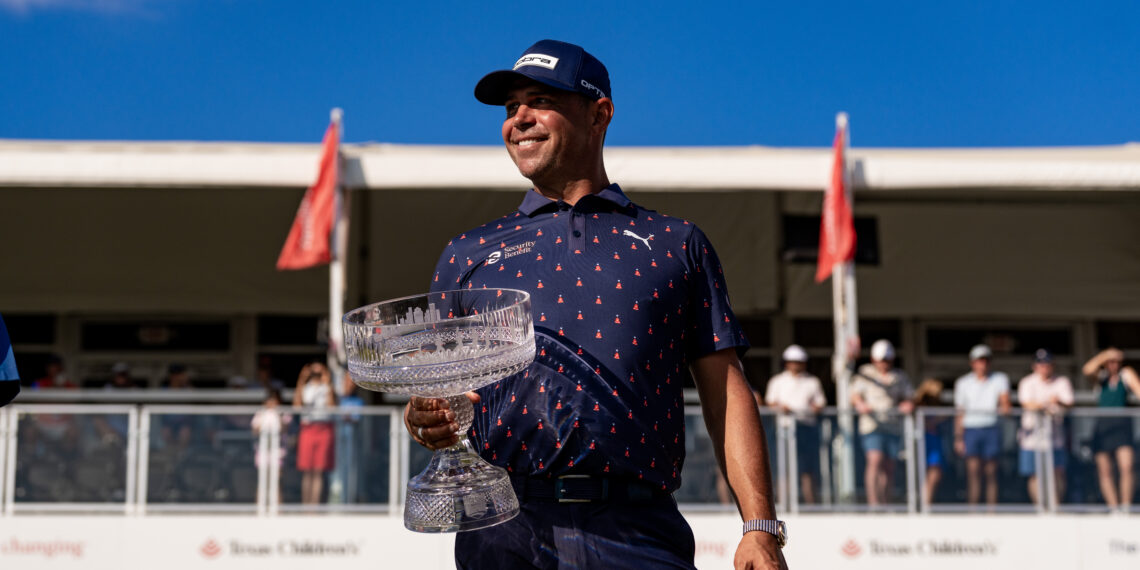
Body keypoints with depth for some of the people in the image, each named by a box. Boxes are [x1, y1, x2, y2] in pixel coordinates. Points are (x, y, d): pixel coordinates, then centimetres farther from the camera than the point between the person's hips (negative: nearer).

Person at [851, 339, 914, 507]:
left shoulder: (901, 377, 12)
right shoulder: (865, 373, 6)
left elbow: (909, 398, 15)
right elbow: (855, 396, 5)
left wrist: (908, 405, -8)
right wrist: (860, 405, -17)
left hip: (894, 427, 3)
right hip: (872, 424, -3)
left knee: (889, 466, 5)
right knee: (874, 461, -19)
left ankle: (885, 503, 14)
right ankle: (873, 502, -23)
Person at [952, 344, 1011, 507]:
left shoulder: (999, 379, 8)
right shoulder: (963, 382, 10)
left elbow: (1004, 401, -5)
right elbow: (960, 412, 10)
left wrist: (1004, 407, -30)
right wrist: (958, 437, 3)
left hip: (991, 428, 0)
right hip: (970, 428, 0)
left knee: (991, 472, 1)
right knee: (973, 469, -10)